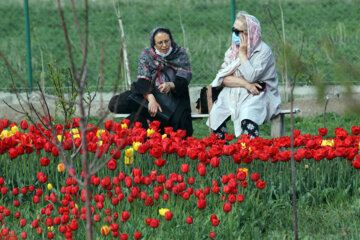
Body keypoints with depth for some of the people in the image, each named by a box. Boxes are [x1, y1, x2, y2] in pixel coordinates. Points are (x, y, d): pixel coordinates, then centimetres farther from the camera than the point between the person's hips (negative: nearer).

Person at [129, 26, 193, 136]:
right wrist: (151, 99, -25)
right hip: (152, 95, 0)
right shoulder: (146, 55, 4)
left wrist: (170, 85, -28)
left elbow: (183, 80, -5)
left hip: (175, 97, 0)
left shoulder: (180, 54, 4)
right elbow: (143, 81, -7)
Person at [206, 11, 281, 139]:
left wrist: (242, 53, -13)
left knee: (247, 120, -34)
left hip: (256, 96, -6)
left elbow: (251, 77, -18)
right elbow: (223, 78, 2)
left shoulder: (263, 51, -7)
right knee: (215, 115, -19)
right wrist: (245, 84, -14)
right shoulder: (232, 50, 12)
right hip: (232, 94, 6)